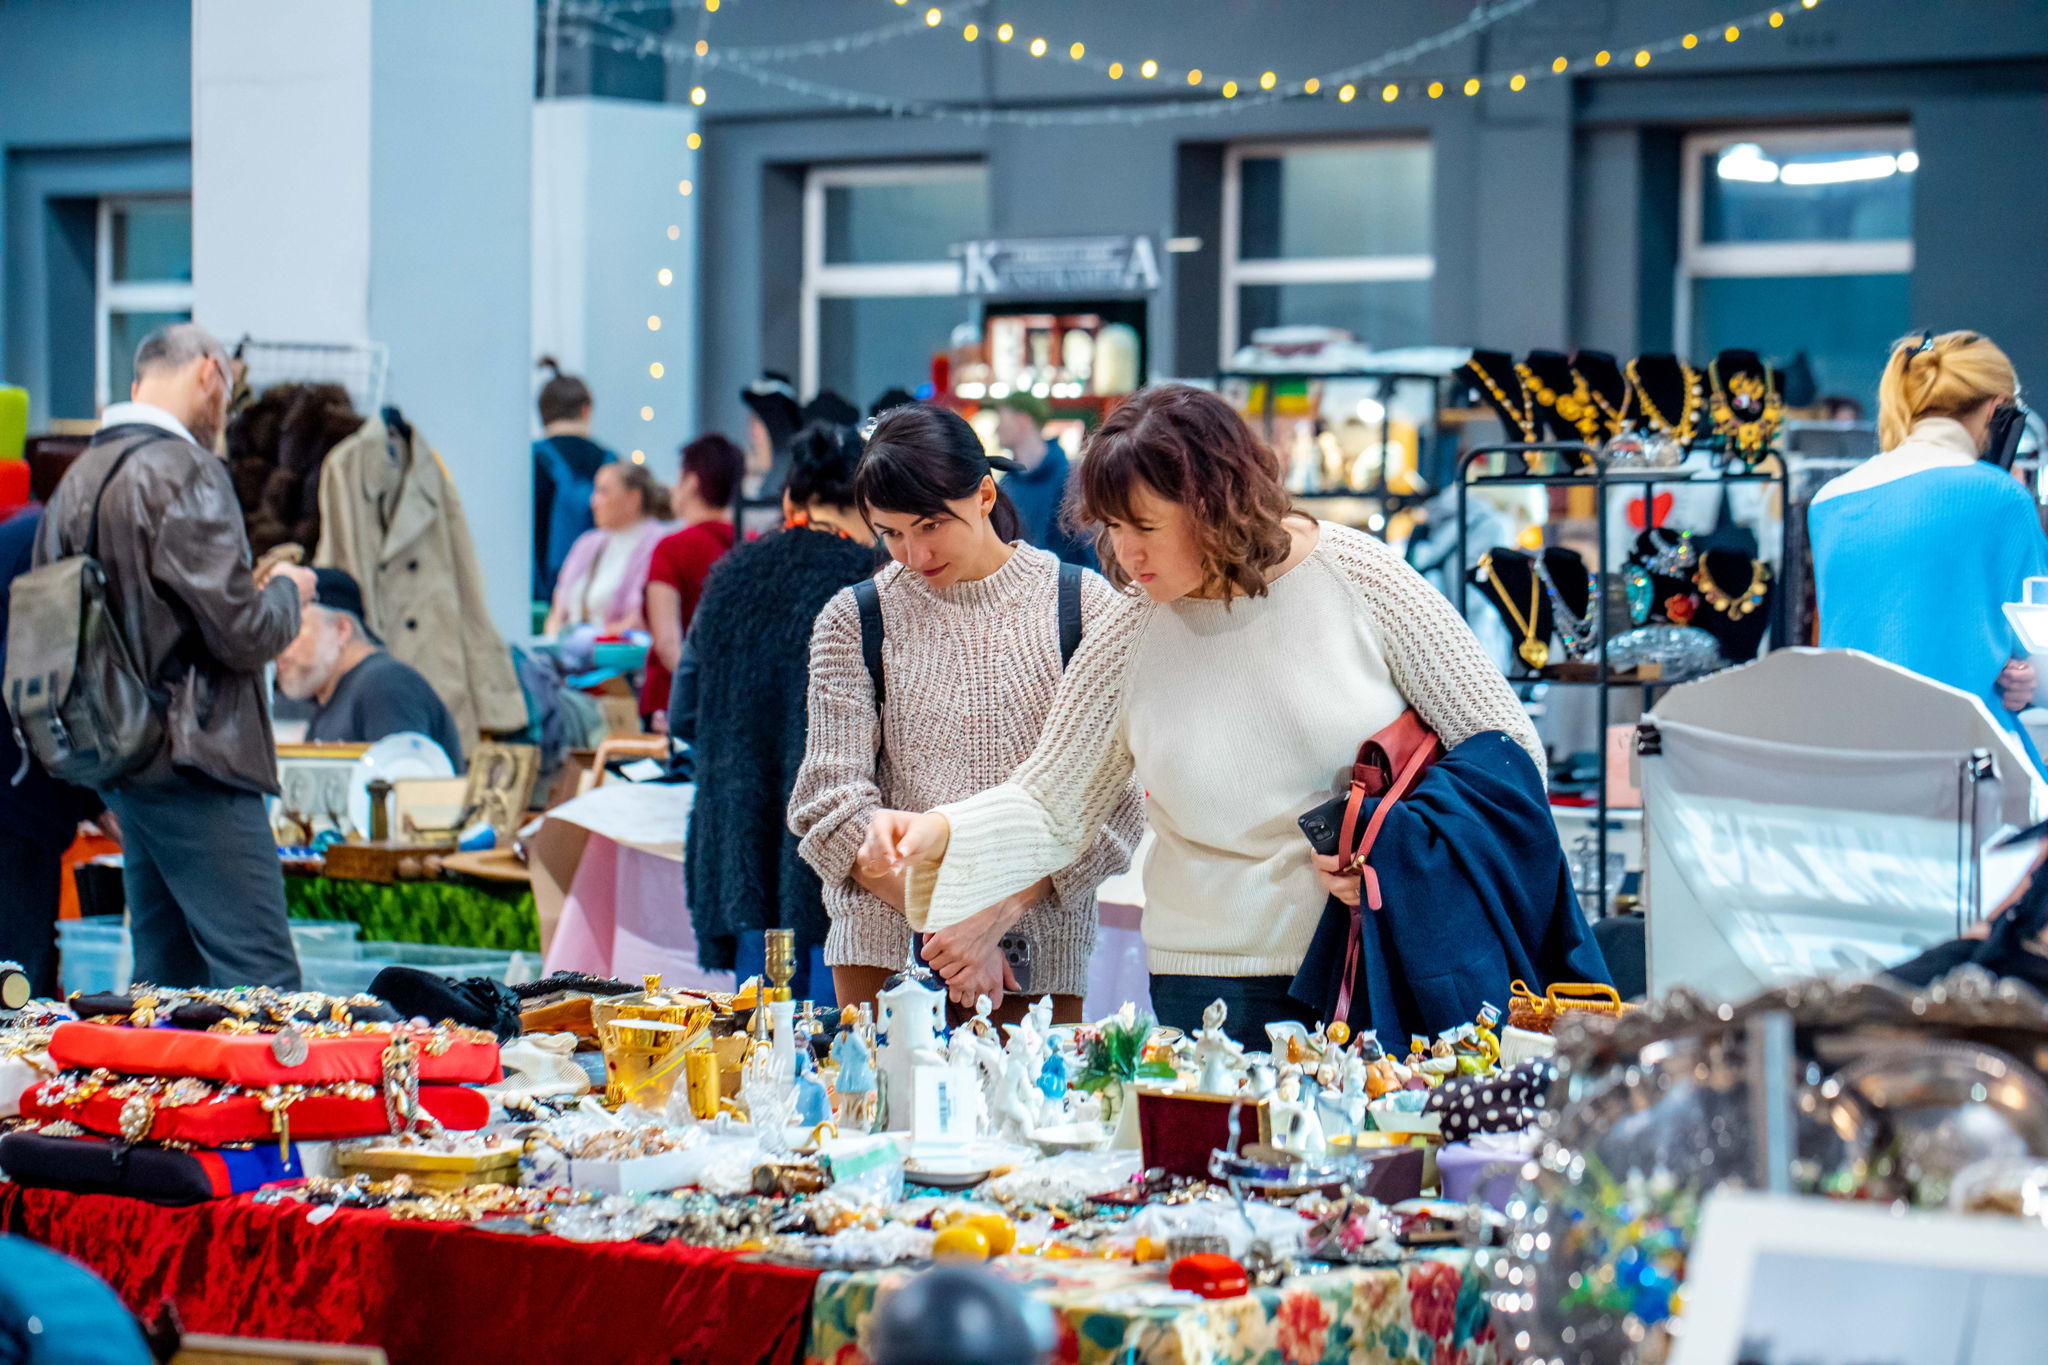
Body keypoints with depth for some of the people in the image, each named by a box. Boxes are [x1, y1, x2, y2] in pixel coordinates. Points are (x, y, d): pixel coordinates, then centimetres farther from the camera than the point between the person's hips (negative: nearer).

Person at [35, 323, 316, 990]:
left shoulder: (78, 478, 12)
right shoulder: (185, 471, -14)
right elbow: (244, 633, -17)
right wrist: (287, 590, 4)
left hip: (117, 754, 9)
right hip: (192, 760, -9)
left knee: (167, 973, 14)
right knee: (262, 984, -11)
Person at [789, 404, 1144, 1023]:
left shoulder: (1086, 607, 0)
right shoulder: (853, 620, 3)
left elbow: (1111, 800, -5)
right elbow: (834, 804, -2)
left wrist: (995, 914, -15)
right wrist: (946, 925, -12)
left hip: (1038, 950, -1)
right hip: (883, 951, 1)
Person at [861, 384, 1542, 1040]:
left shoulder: (1358, 577, -6)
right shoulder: (1129, 636, 0)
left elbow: (1508, 749, -2)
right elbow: (1049, 806, 3)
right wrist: (939, 832, -16)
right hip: (1215, 983, 2)